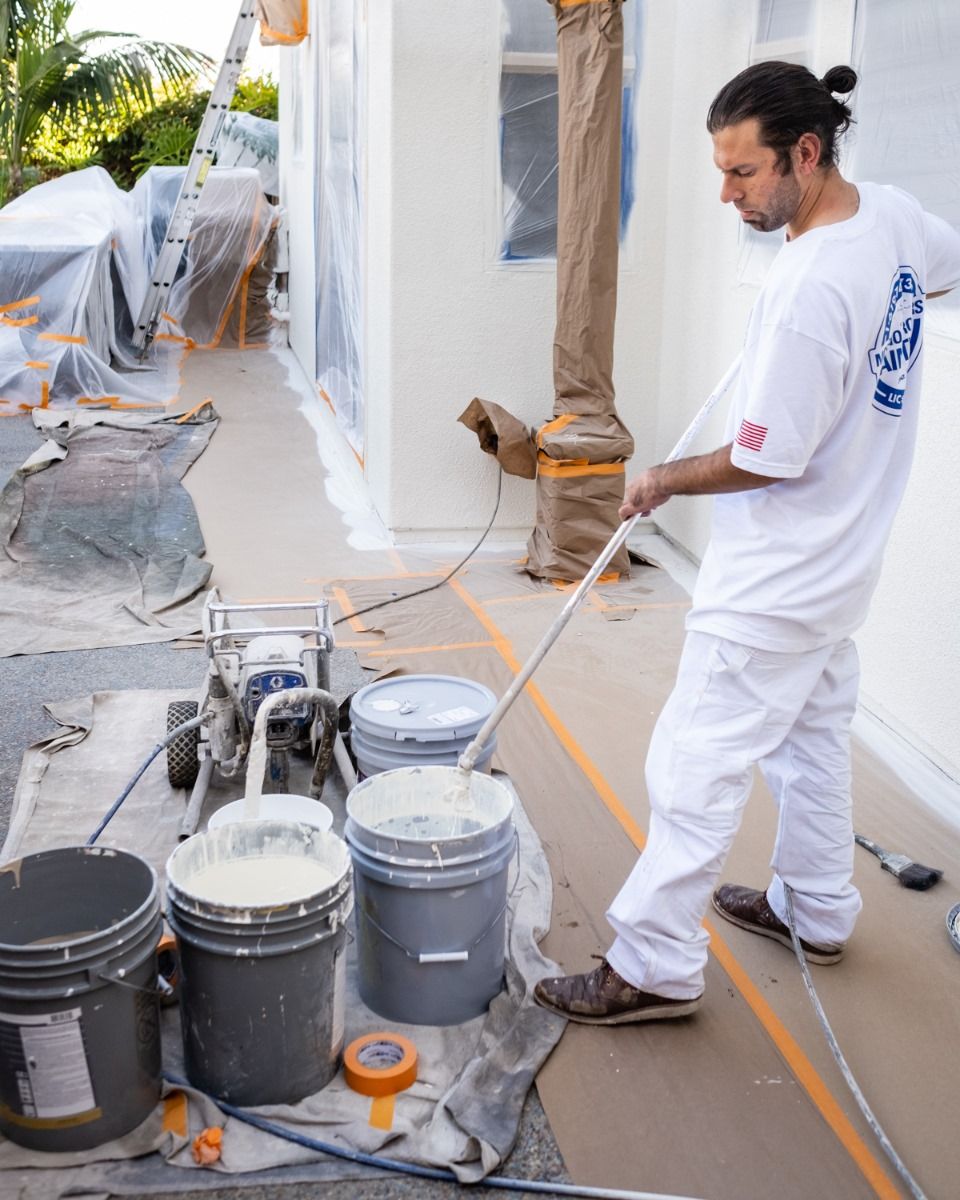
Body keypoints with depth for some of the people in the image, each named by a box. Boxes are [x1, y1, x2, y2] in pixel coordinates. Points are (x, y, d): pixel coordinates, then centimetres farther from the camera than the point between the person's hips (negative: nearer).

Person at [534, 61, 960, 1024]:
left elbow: (767, 460, -24)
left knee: (697, 766, -1)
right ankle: (817, 909, 41)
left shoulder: (806, 291, -29)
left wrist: (663, 482, -8)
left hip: (774, 583, -10)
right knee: (813, 737, 23)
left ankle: (654, 966, 11)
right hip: (839, 563, 10)